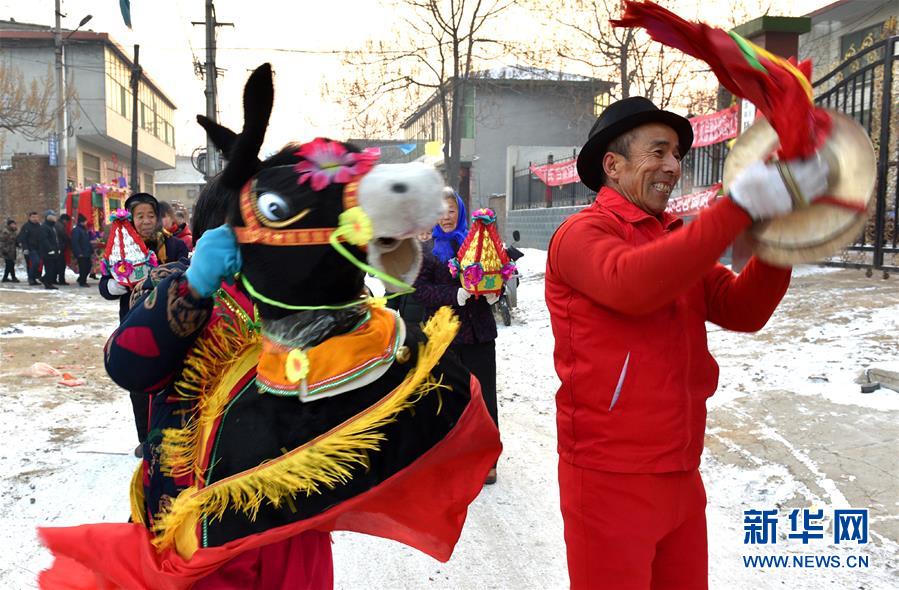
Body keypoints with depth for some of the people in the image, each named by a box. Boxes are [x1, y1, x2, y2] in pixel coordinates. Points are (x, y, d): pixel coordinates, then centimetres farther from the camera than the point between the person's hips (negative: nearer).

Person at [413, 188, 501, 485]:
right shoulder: (424, 247, 1)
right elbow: (420, 289, -7)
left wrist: (493, 292, -8)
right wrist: (454, 295, -20)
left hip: (479, 330, 2)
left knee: (484, 395, 6)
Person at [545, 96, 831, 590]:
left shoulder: (678, 239, 11)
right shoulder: (583, 232, -11)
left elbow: (741, 310, 2)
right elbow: (630, 283, -32)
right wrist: (741, 205, -34)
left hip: (680, 472, 7)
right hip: (611, 476, -7)